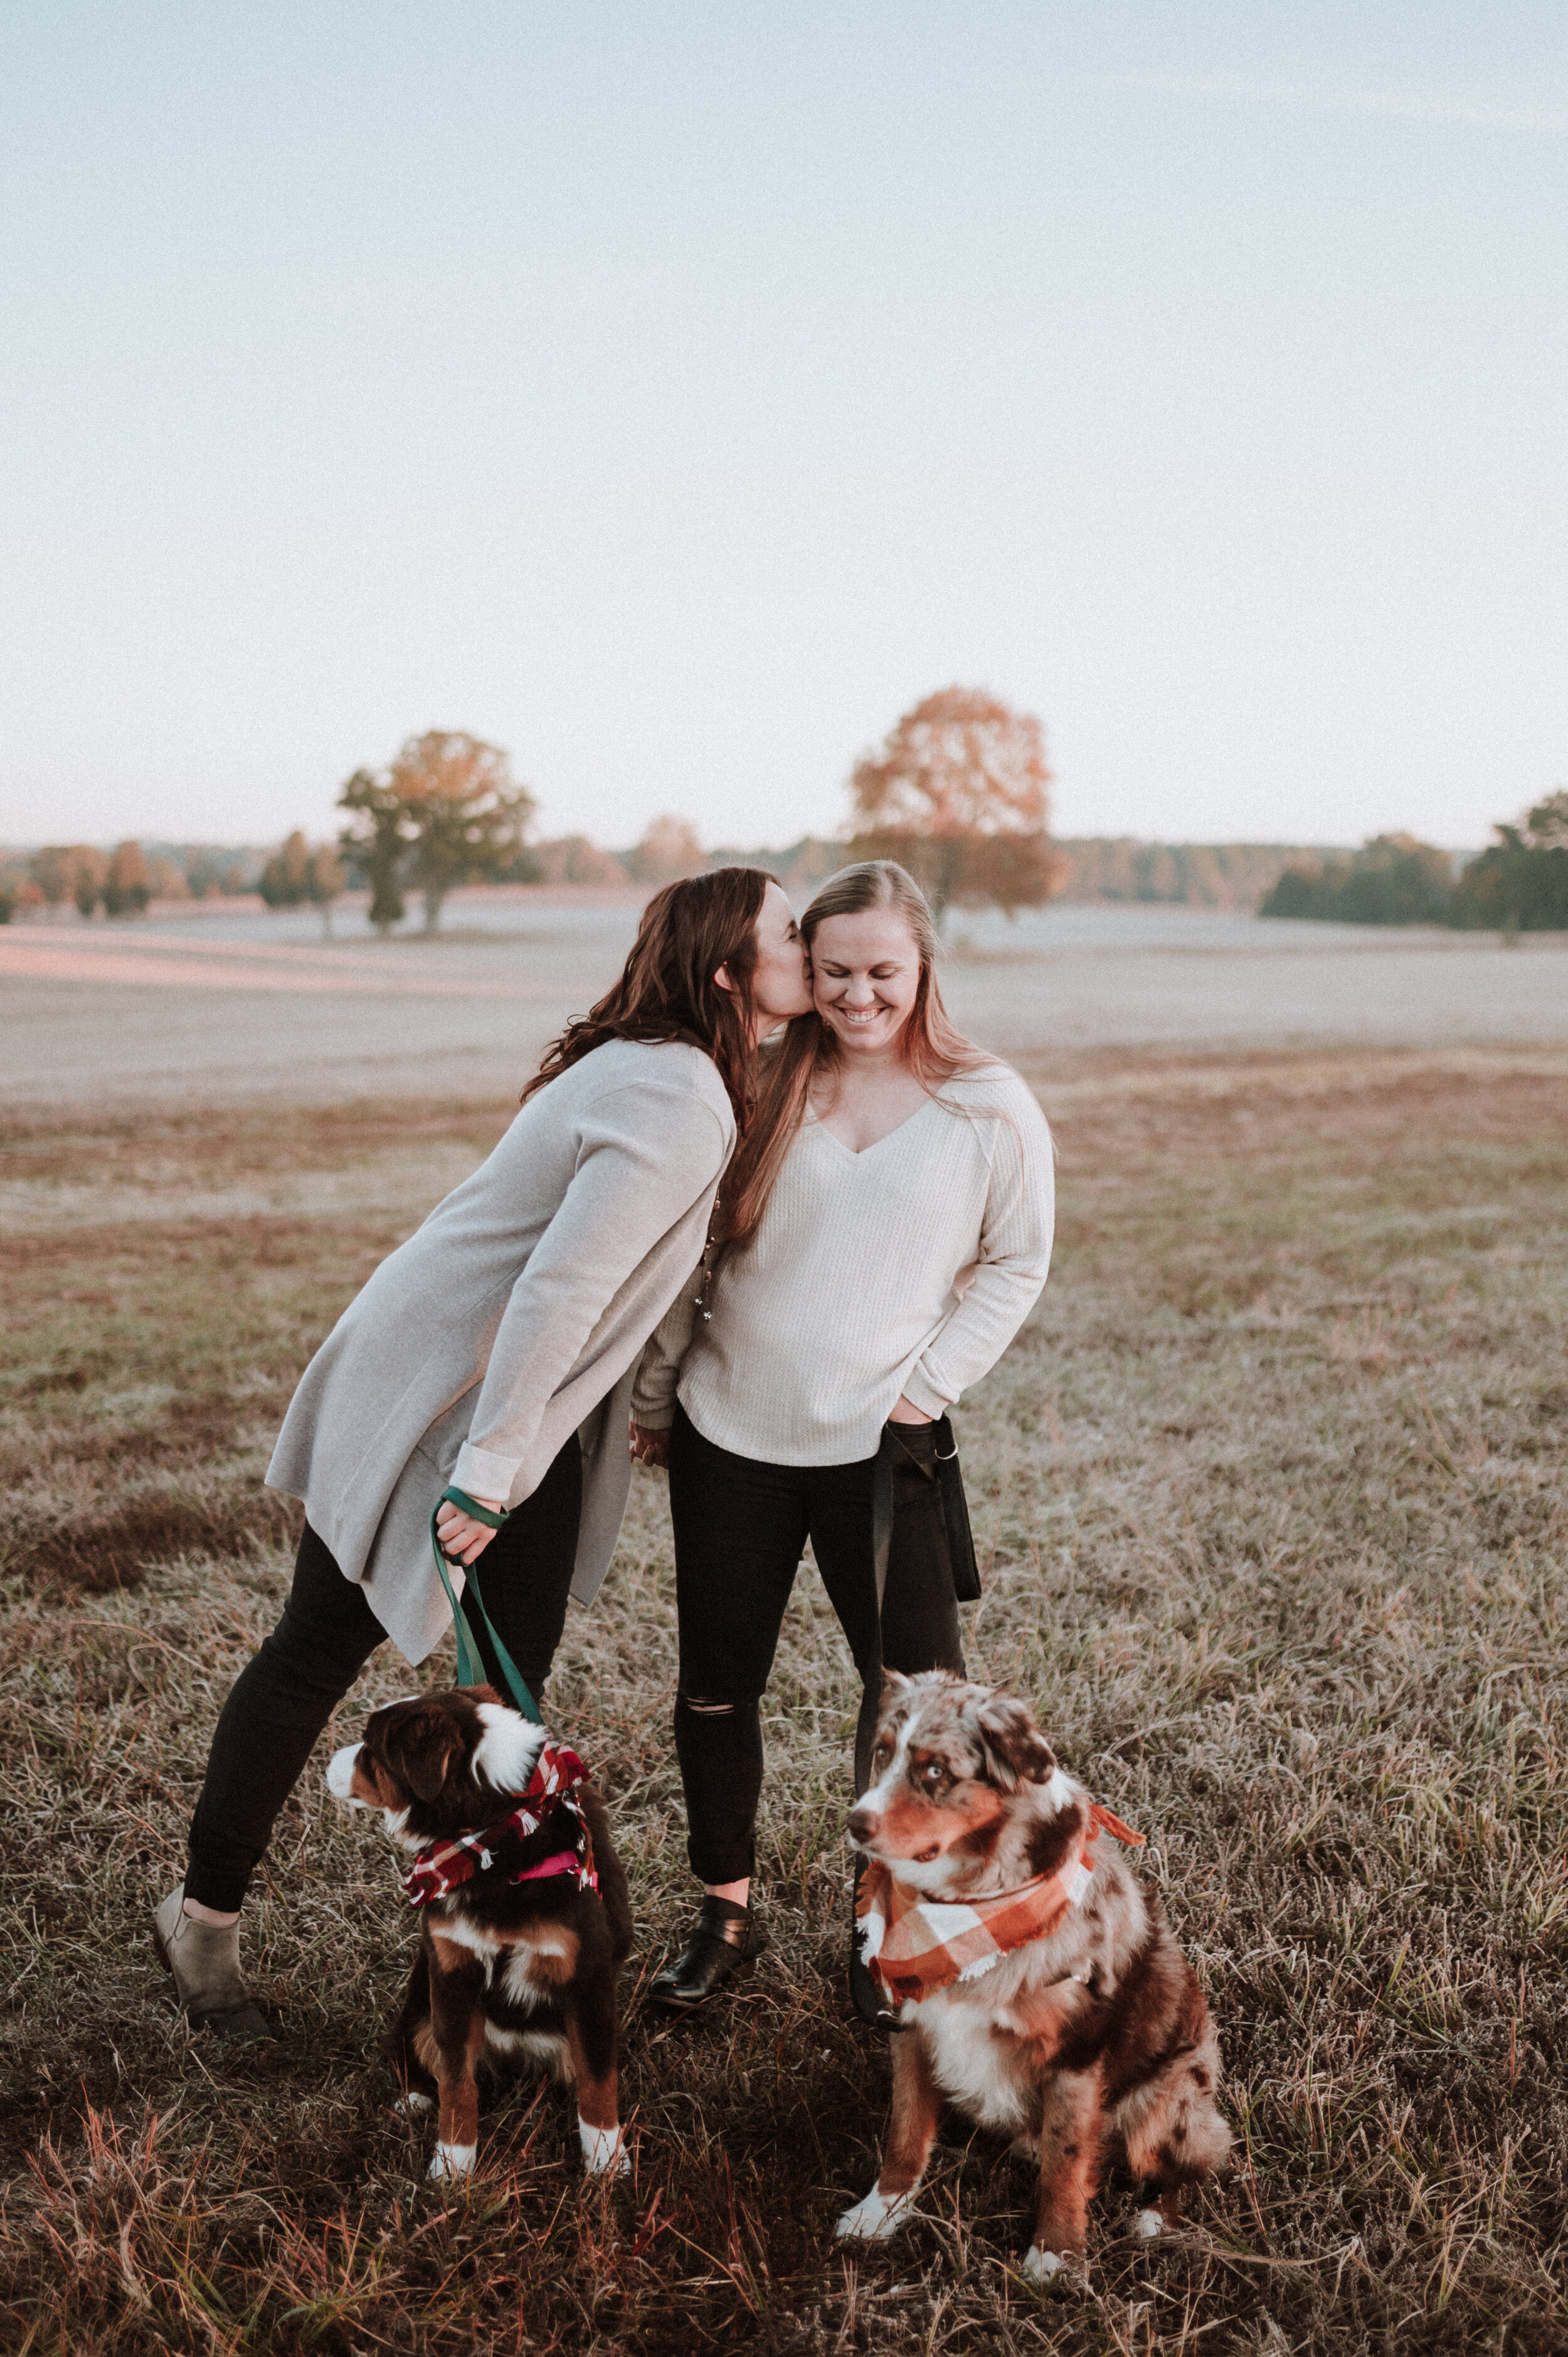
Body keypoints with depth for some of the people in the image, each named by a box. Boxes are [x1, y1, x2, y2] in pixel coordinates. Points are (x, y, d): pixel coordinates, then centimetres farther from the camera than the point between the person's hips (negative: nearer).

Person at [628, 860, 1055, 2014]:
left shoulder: (992, 1110, -2)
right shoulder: (763, 1089, 2)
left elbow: (1016, 1265, 5)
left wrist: (928, 1388, -4)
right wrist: (654, 1397, 12)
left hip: (880, 1446, -2)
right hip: (729, 1437, 2)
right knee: (716, 1687, 9)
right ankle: (726, 1914, 27)